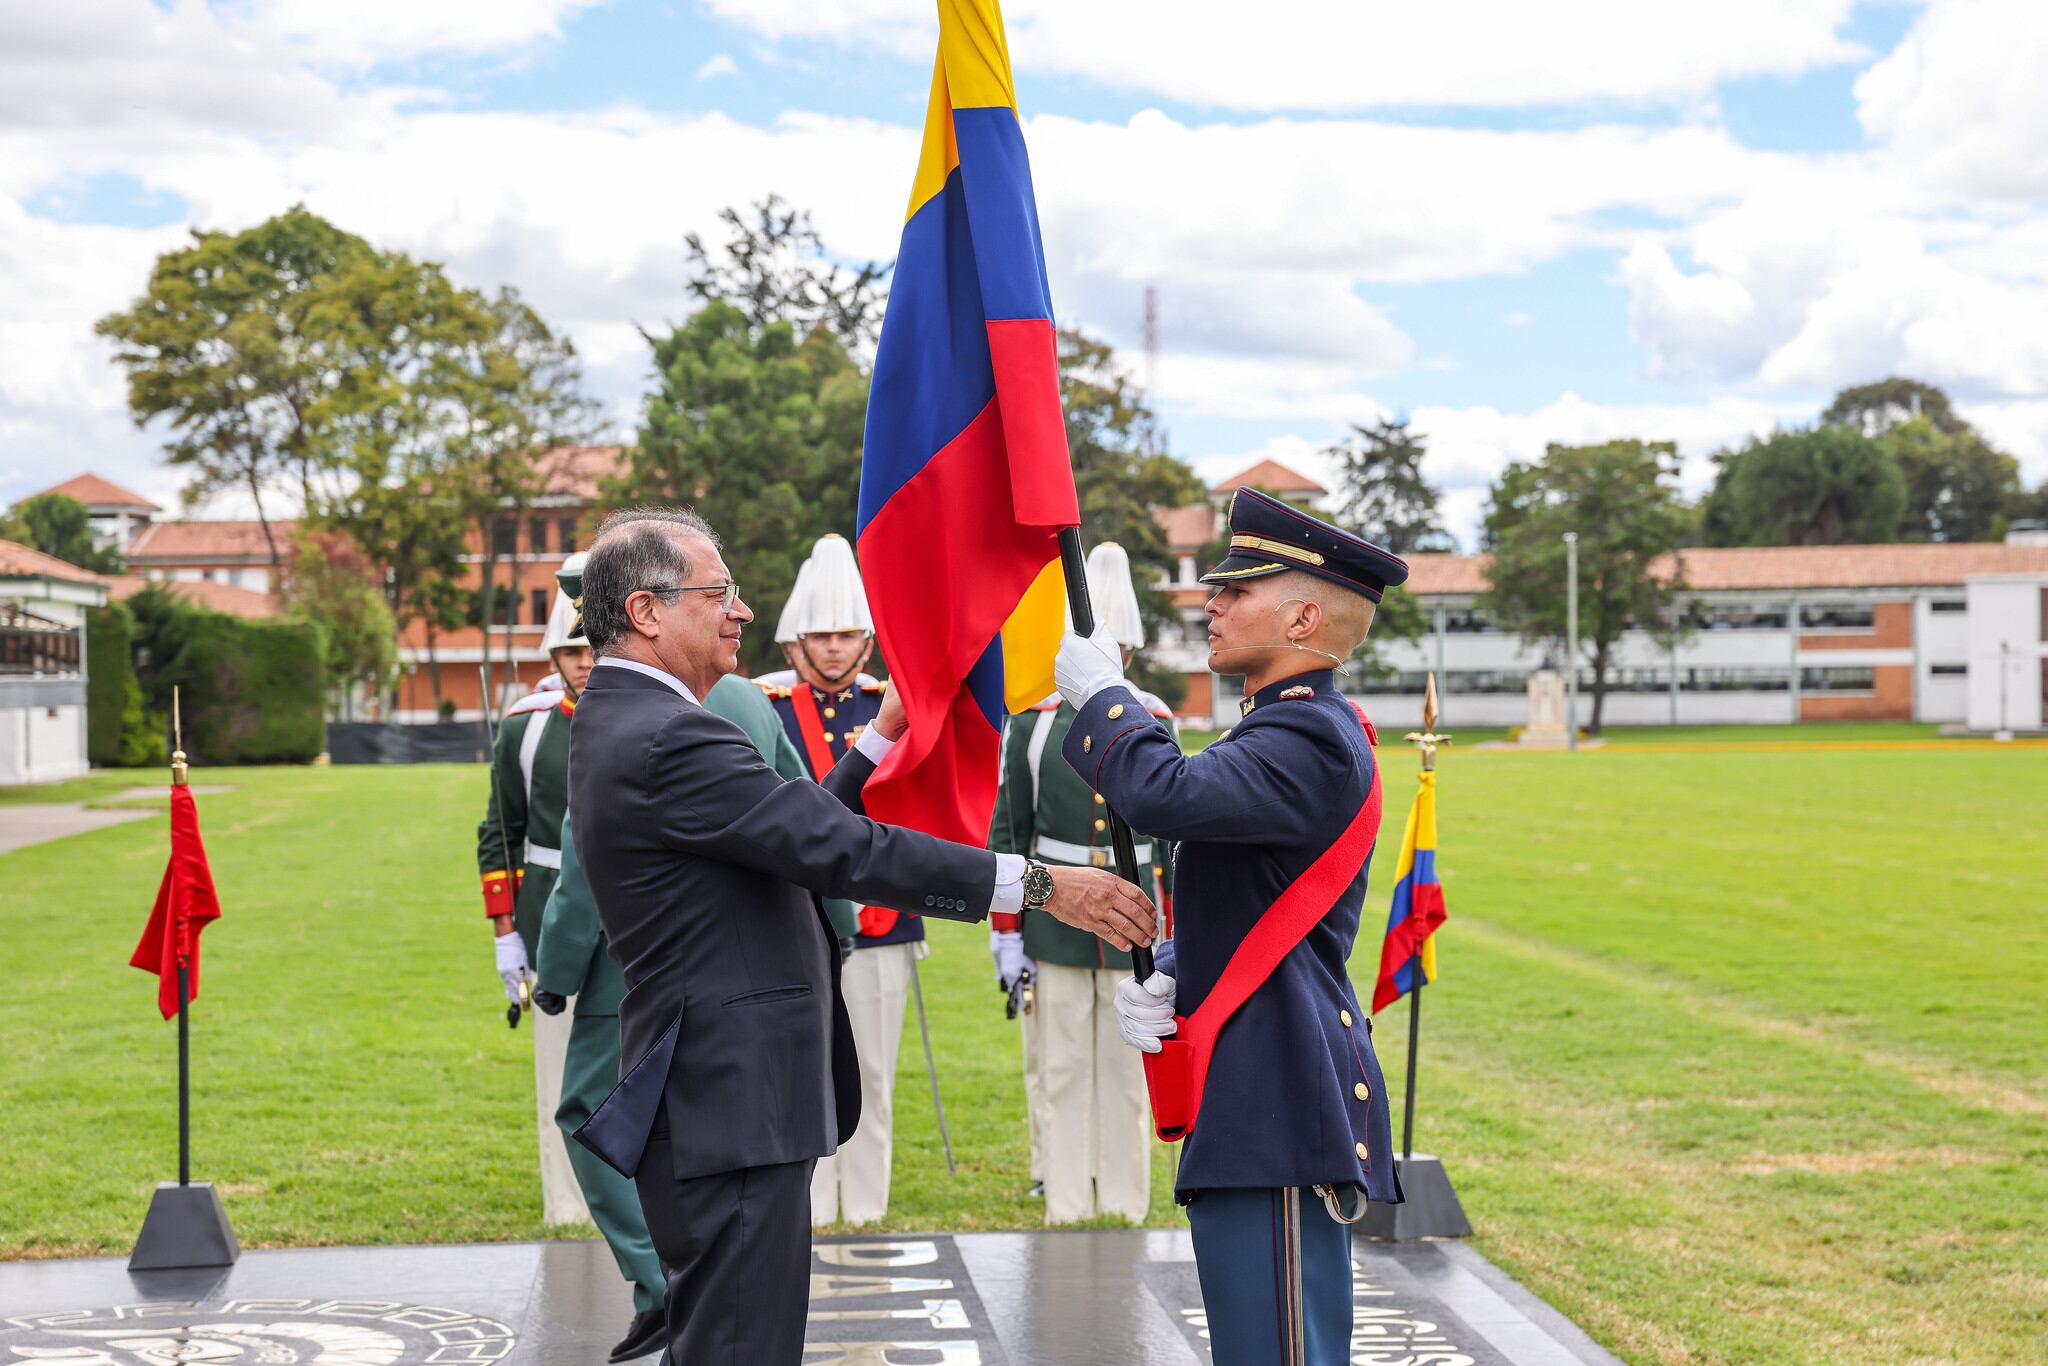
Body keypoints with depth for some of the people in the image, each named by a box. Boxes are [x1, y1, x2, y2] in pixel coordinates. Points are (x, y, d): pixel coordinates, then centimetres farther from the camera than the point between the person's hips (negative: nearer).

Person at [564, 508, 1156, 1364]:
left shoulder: (623, 726, 15)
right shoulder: (665, 740, -19)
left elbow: (798, 835, 18)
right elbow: (844, 852, -23)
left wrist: (885, 735, 18)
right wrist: (1037, 886, -20)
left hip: (711, 1102, 11)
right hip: (731, 1110, -11)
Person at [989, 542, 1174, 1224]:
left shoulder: (1154, 723, 4)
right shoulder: (1033, 721, 0)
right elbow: (1007, 836, 2)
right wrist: (1006, 937, -2)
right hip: (1054, 918, -1)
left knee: (1127, 1073, 7)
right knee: (1059, 1074, 3)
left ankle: (1126, 1215, 17)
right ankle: (1066, 1217, 12)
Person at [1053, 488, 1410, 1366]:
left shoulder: (1312, 741, -15)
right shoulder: (1288, 729, 19)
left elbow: (1164, 796, -32)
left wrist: (1101, 693, -14)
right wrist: (1164, 979, 1)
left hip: (1283, 1108, -11)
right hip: (1255, 1096, 11)